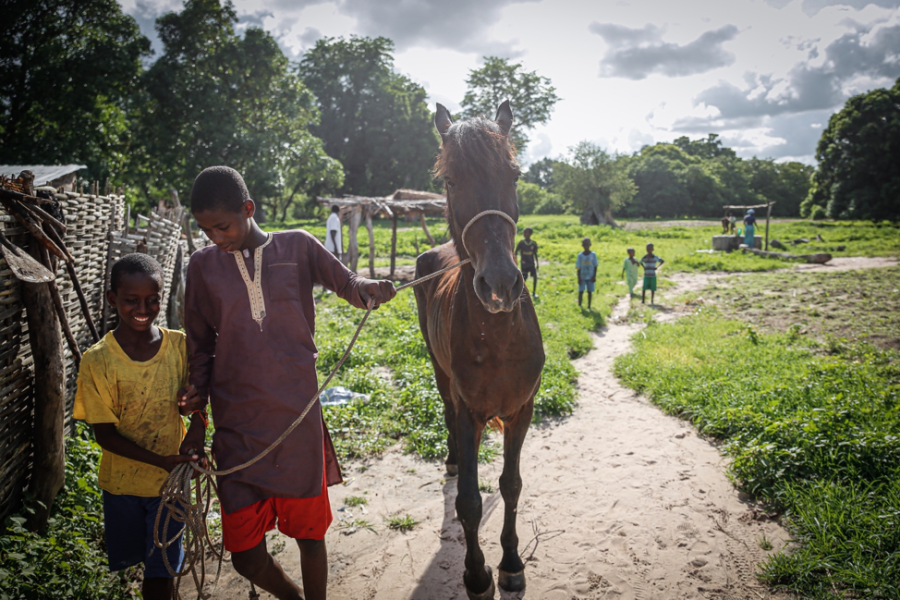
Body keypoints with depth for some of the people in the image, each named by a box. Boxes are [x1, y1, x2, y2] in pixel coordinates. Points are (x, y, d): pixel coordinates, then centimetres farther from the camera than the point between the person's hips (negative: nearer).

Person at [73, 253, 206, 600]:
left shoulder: (179, 346, -12)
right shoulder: (98, 361, -17)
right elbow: (105, 434, -14)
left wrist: (198, 423, -19)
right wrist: (161, 460, -23)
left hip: (170, 478, 0)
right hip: (122, 479, 0)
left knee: (161, 570, 7)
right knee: (129, 558, 20)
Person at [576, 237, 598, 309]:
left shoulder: (593, 255, -3)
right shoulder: (580, 255, -4)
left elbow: (595, 267, 0)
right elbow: (578, 268, -2)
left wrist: (594, 276, -7)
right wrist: (579, 278, -7)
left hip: (590, 277, 0)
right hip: (582, 277, 0)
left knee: (590, 291, 5)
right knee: (581, 291, -2)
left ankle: (589, 306, 14)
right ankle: (579, 305, 7)